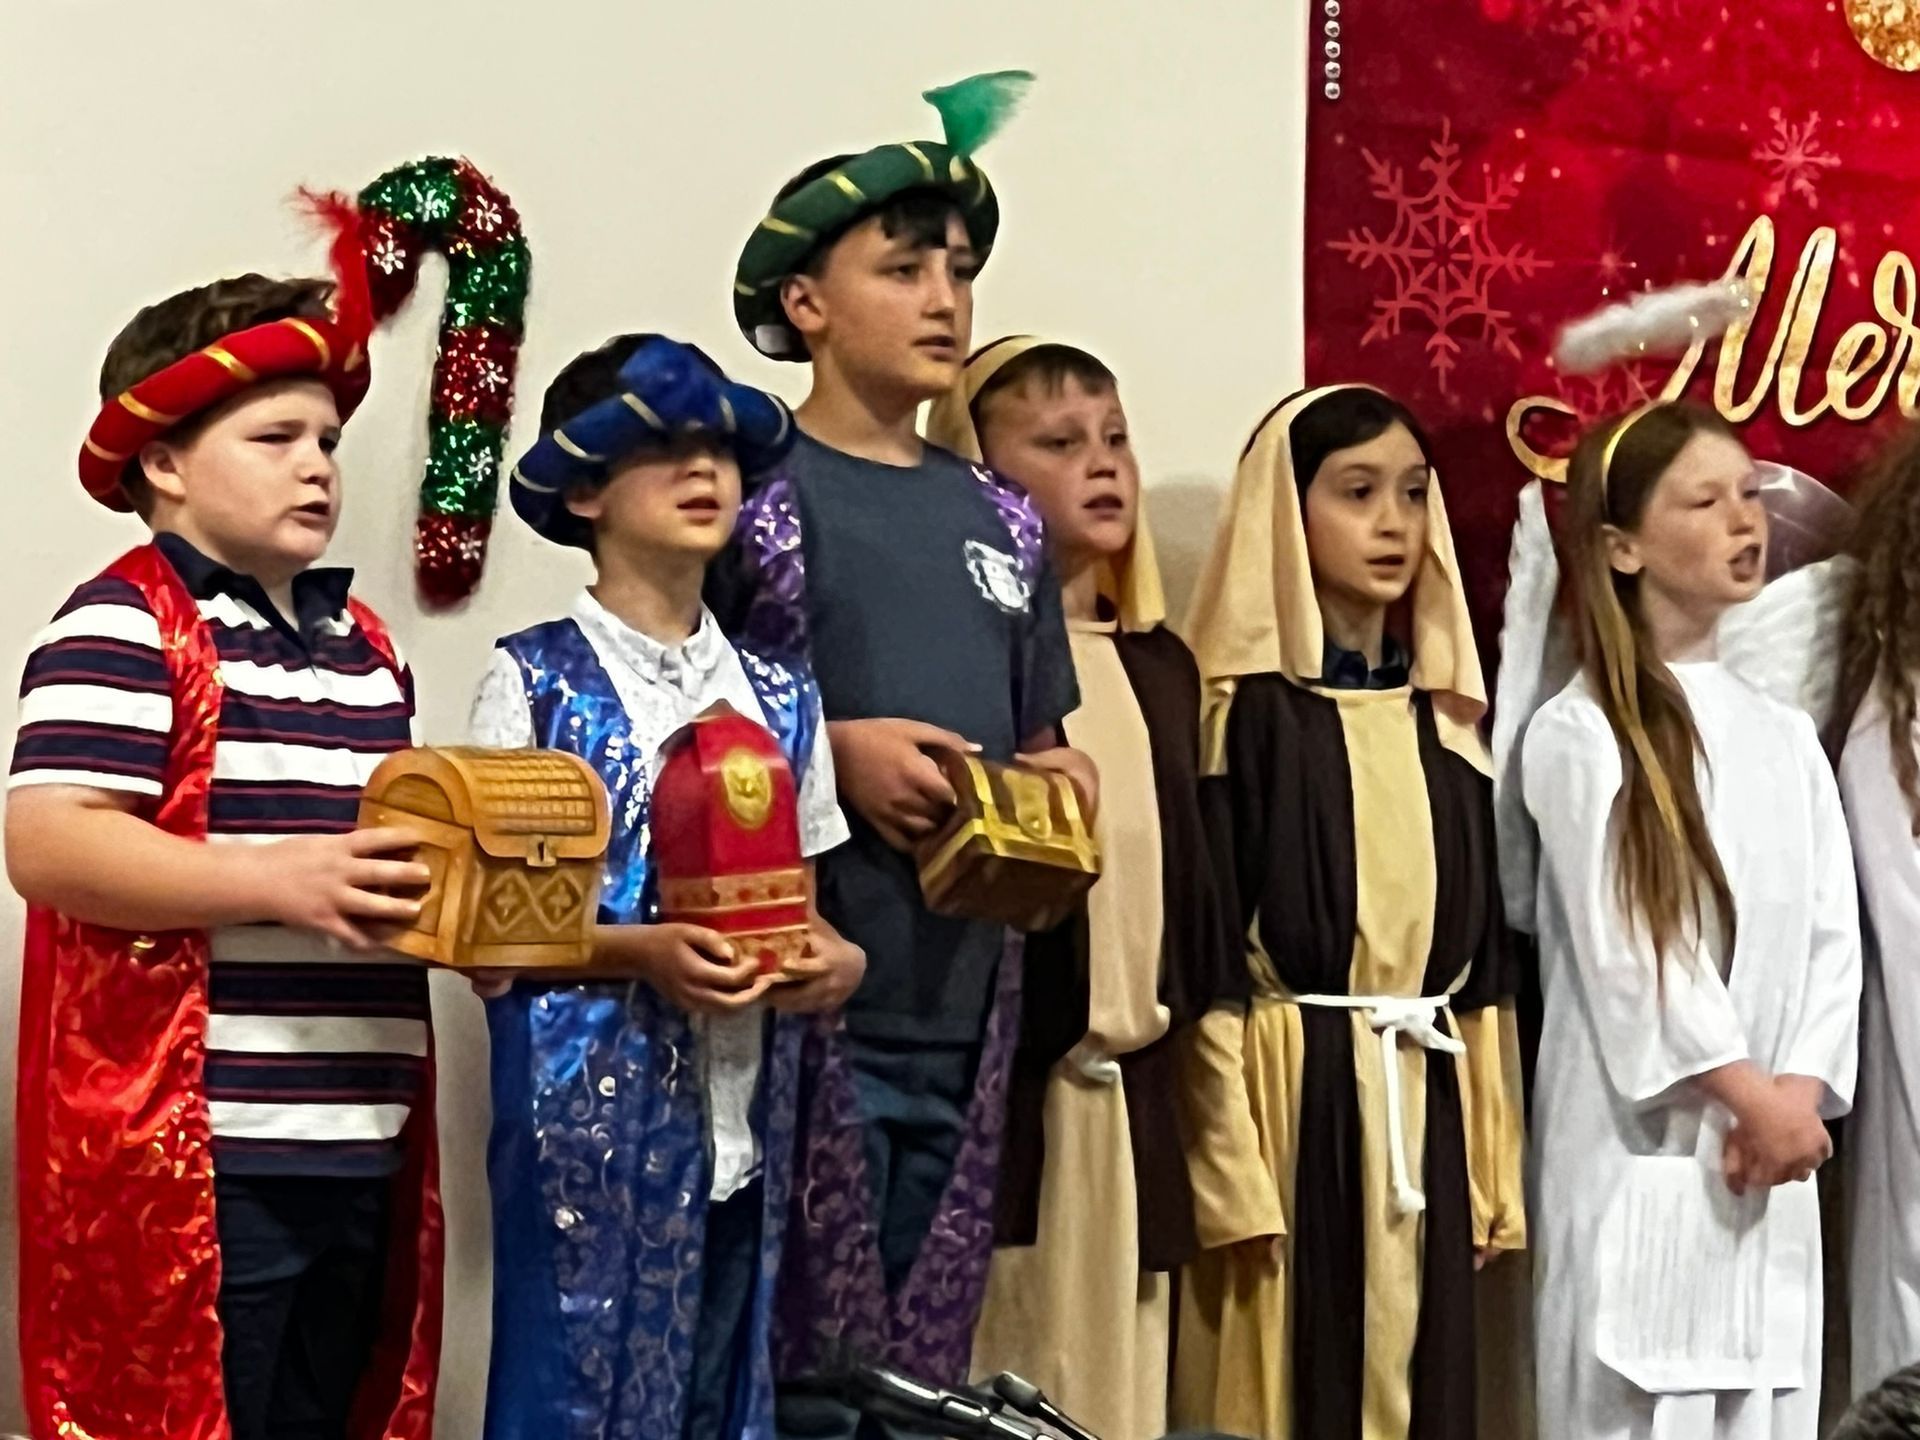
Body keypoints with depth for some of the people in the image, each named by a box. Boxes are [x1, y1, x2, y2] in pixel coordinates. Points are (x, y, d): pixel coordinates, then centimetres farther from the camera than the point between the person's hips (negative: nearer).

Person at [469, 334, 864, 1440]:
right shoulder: (537, 680, -4)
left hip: (745, 1120, 5)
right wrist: (638, 952, -20)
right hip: (591, 1112, -5)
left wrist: (835, 958, -4)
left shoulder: (781, 694, 11)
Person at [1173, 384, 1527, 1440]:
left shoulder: (1444, 718, 12)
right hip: (1287, 1094, -6)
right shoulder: (1242, 709, -6)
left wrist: (1491, 1162, 10)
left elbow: (1485, 951, 13)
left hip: (1424, 1105, 6)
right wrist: (1230, 1171, -17)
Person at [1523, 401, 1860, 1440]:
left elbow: (1833, 934, 7)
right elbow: (1624, 947, -12)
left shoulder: (1786, 736, 14)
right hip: (1640, 1151, -5)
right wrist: (1750, 1095, -13)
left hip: (1769, 1162, 6)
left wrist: (1801, 1092, -7)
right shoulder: (1579, 736, -5)